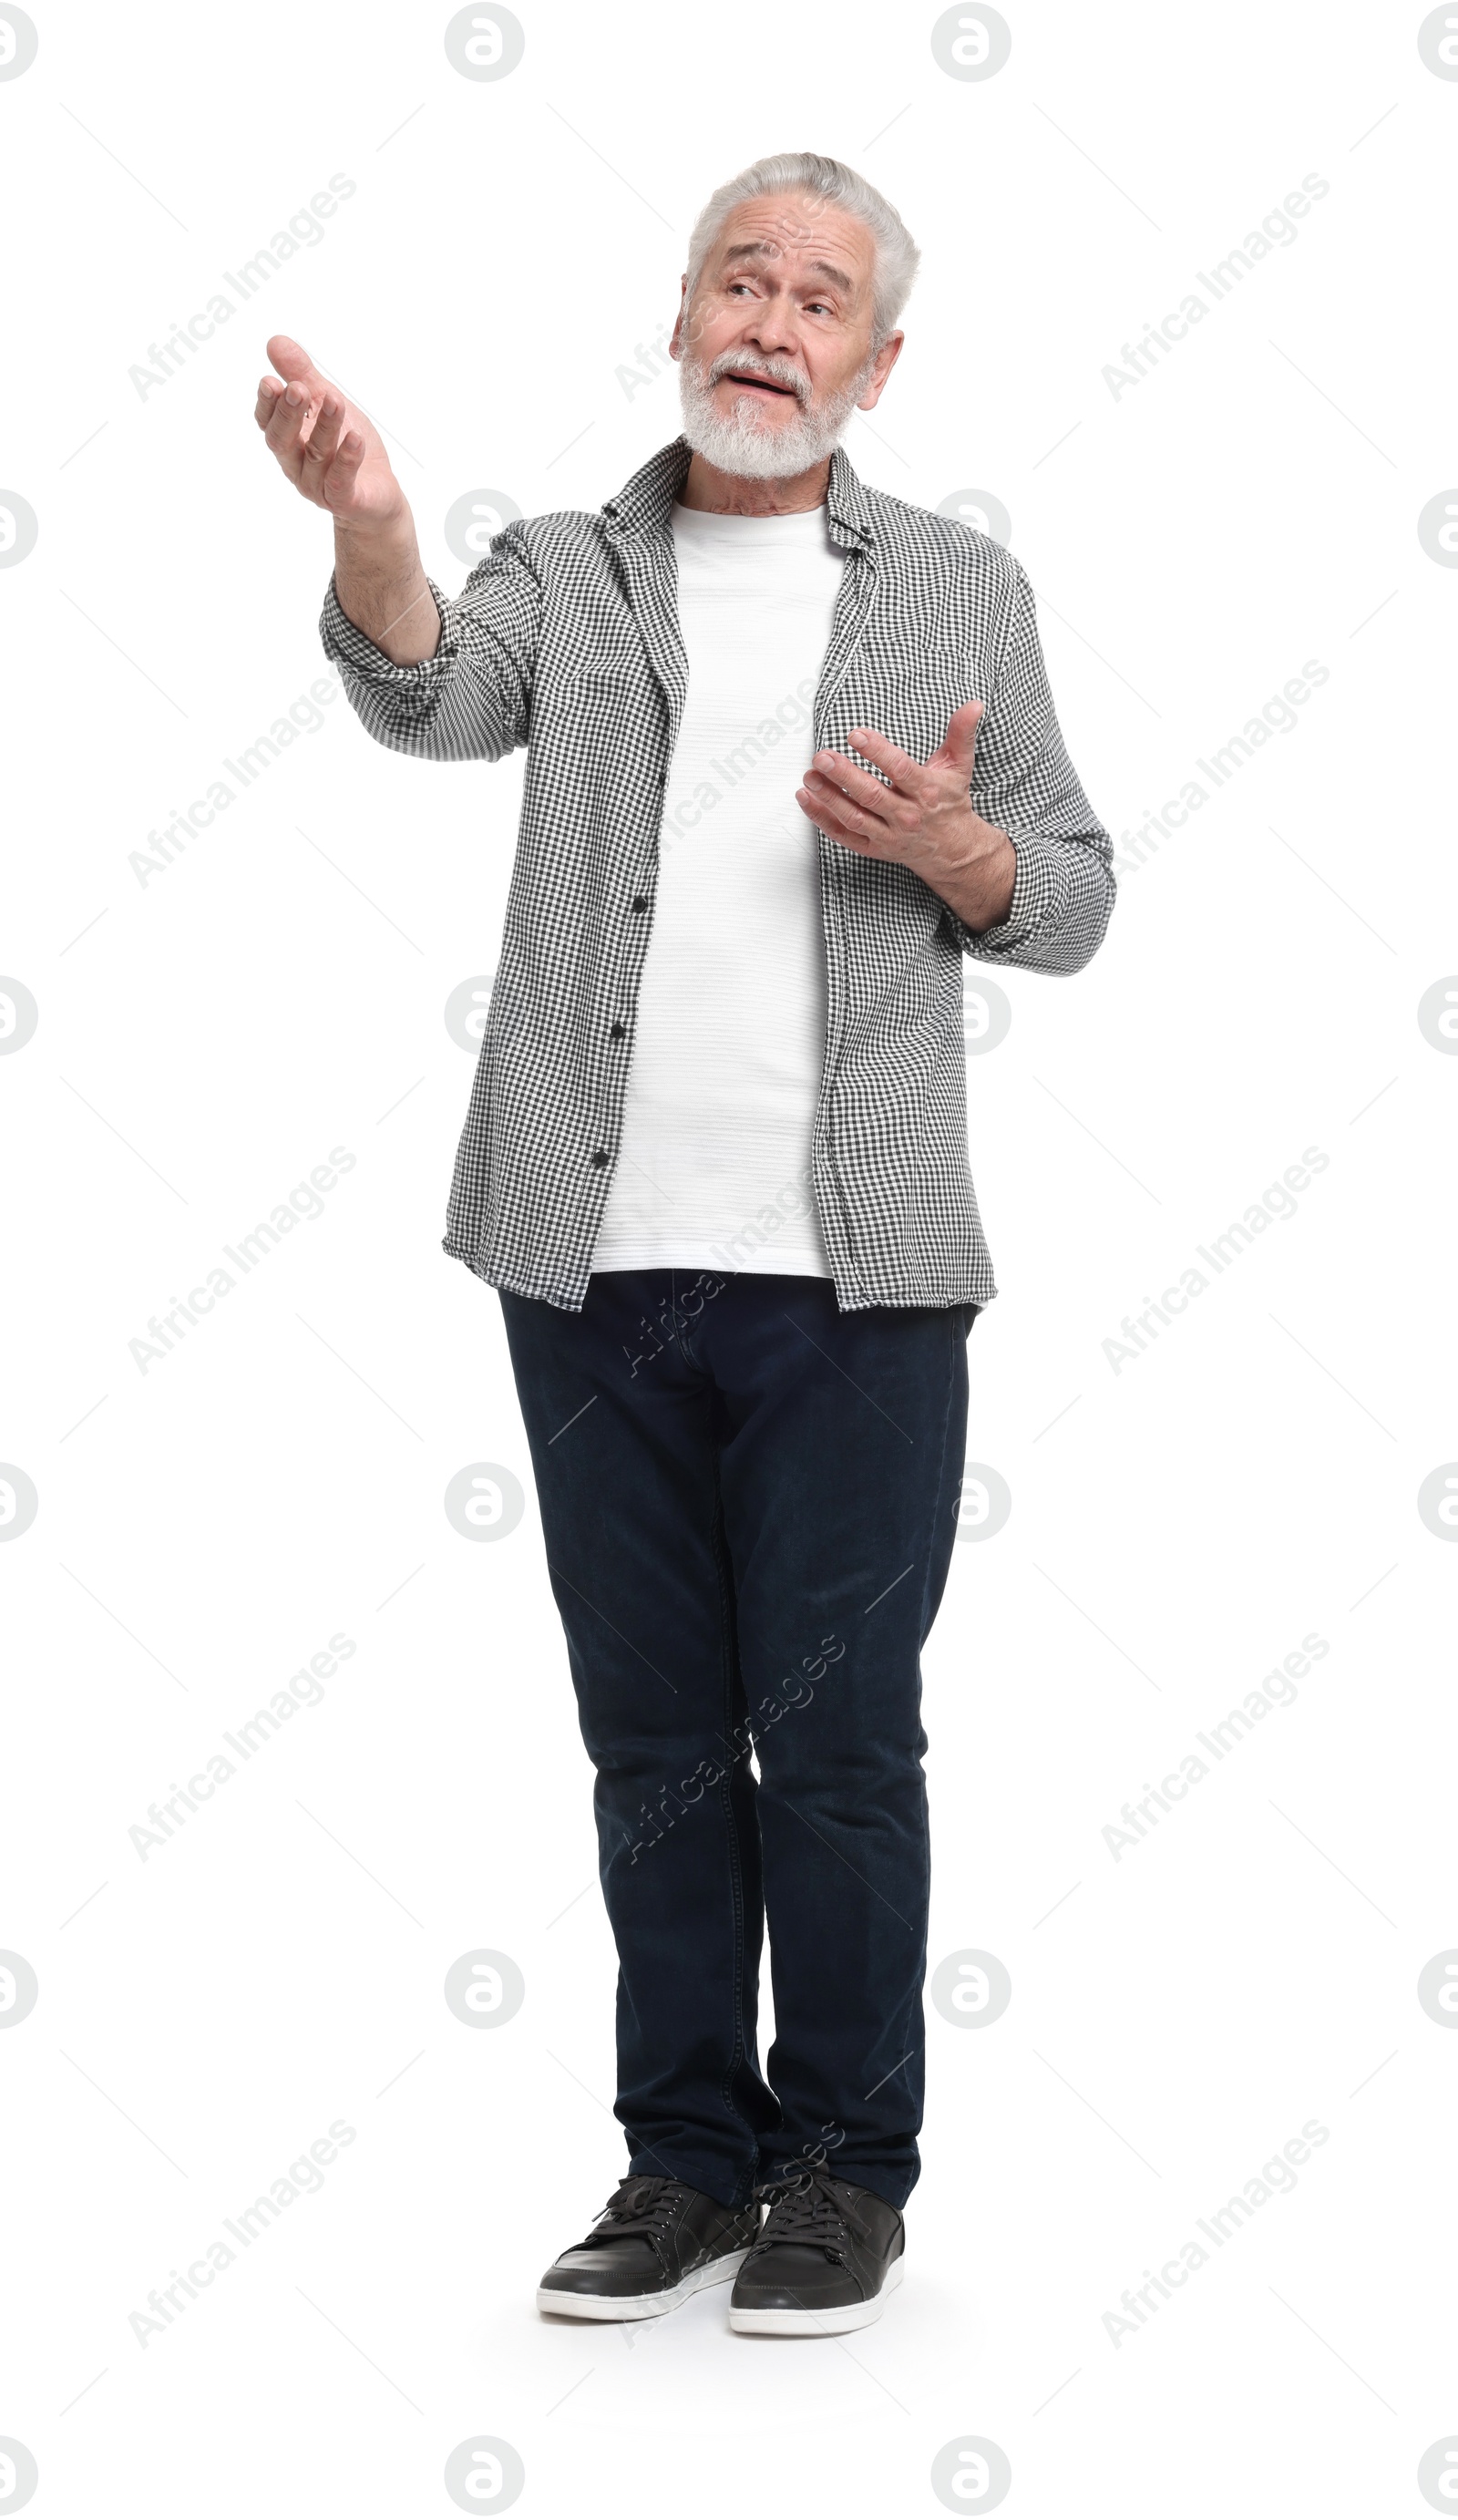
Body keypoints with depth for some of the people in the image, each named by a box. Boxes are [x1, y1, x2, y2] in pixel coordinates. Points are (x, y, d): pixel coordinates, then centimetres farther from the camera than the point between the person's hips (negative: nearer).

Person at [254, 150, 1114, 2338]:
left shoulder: (962, 593, 10)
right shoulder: (568, 573, 10)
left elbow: (1074, 905, 11)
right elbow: (430, 699, -12)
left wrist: (948, 844, -11)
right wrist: (368, 525, -33)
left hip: (850, 1270, -1)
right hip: (595, 1258, 2)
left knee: (835, 1738, 2)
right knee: (654, 1736, 9)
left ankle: (843, 2166, 16)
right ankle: (689, 2154, 22)